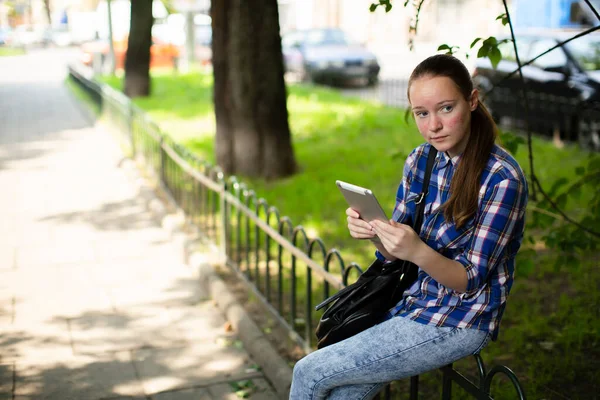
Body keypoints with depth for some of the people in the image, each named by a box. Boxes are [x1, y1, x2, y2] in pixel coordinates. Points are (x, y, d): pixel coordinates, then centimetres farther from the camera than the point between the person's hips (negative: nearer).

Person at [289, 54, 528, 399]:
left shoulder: (502, 179, -20)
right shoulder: (421, 160, 0)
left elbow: (471, 280, -18)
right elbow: (395, 253, 6)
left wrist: (418, 251, -37)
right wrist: (375, 233, -17)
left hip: (459, 322, -6)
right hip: (414, 302, 6)